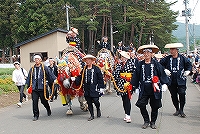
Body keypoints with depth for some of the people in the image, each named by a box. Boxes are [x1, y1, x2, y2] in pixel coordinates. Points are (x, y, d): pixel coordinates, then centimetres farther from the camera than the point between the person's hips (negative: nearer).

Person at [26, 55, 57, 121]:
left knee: (44, 101, 8)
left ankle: (48, 109, 38)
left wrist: (54, 79, -18)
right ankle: (36, 115, 9)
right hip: (34, 88, 3)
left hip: (42, 88, -3)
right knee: (34, 102, -2)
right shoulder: (32, 69, 13)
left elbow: (50, 74, -5)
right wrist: (28, 86, 18)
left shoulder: (44, 68, 1)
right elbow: (29, 78, 19)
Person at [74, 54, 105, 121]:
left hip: (94, 89, -4)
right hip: (87, 89, 5)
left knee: (95, 101, -5)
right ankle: (92, 115, 21)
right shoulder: (84, 69, 10)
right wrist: (75, 80, -9)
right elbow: (80, 77, 10)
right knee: (89, 102, 8)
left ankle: (98, 109, 28)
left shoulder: (96, 69, -3)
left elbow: (100, 78, -3)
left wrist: (101, 87, -6)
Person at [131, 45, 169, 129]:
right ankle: (146, 121, 16)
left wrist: (164, 84, -6)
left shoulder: (155, 63, -1)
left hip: (154, 89, -1)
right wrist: (136, 87, 10)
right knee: (141, 105, -4)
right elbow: (136, 76, 10)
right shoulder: (140, 64, 5)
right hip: (144, 89, 2)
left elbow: (162, 74, 0)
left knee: (155, 106, 6)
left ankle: (153, 122, 25)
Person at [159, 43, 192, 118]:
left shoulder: (182, 58, 0)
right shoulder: (167, 58, 2)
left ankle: (181, 110, 9)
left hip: (181, 80, -2)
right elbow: (160, 64, 11)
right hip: (171, 81, 2)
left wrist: (188, 71, -3)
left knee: (182, 95, -7)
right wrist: (165, 70, -2)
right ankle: (177, 110, 24)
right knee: (173, 96, 9)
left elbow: (189, 64, 13)